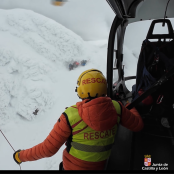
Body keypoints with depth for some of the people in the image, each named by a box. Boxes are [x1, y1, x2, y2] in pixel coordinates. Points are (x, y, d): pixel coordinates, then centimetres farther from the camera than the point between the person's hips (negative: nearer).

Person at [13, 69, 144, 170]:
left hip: (72, 167, -2)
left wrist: (21, 156, -3)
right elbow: (138, 125, -3)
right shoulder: (116, 108, -18)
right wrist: (132, 108, 18)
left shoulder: (71, 115, -27)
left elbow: (48, 148, -20)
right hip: (99, 166, 3)